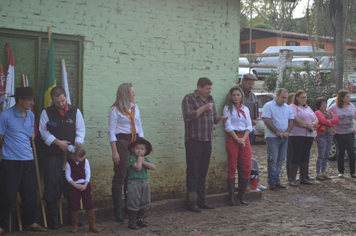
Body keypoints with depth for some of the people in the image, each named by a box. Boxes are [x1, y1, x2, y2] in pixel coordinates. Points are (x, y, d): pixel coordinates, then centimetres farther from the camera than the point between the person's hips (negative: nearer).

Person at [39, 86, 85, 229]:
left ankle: (73, 217, 16)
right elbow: (43, 131, 1)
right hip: (53, 154, -2)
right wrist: (58, 142, -8)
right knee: (52, 185, -4)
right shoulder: (46, 113, 4)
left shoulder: (75, 112, 8)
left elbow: (80, 131, 4)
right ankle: (53, 219, 5)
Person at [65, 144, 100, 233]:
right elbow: (68, 176, -9)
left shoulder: (85, 161, -2)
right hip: (74, 186, -1)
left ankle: (92, 225, 6)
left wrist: (85, 185, -13)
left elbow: (88, 174, -2)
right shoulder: (69, 163, -8)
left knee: (89, 205, 0)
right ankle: (74, 225, 17)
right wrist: (76, 185, -15)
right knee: (74, 206, 4)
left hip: (85, 186, 1)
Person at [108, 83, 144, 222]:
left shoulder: (135, 107, 14)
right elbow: (111, 132, -6)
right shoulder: (115, 110, -4)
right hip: (122, 142, -5)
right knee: (120, 176, -3)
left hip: (135, 141, 6)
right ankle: (118, 211, 3)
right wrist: (114, 152, -12)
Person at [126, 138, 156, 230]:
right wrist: (139, 158, -9)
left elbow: (153, 167, -3)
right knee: (134, 203, -5)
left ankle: (140, 219, 26)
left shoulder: (145, 159, 13)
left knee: (145, 203, 12)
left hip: (145, 183, 7)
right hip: (134, 183, -7)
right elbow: (138, 168, -20)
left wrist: (143, 161, -9)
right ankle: (132, 222, 3)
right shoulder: (131, 158, -7)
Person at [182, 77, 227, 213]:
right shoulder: (189, 99, -6)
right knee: (193, 172, -5)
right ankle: (191, 203, -1)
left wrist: (220, 119, 3)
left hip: (207, 141, 7)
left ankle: (201, 201, 18)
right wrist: (203, 108, -18)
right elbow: (188, 116, -19)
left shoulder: (210, 99, 16)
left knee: (202, 172, 11)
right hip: (194, 141, -7)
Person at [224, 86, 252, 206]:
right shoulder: (228, 108, 3)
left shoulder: (245, 109, 14)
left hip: (244, 138, 4)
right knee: (232, 167, -2)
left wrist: (243, 139, -6)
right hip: (232, 137, -4)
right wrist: (237, 139, -12)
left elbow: (249, 126, 9)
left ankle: (242, 195, 10)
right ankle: (231, 197, 2)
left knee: (247, 167, -2)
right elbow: (228, 126, -5)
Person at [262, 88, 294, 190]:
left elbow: (291, 120, 14)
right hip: (272, 137, -6)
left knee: (280, 160, 7)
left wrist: (287, 132, -4)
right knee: (272, 160, -6)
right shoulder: (268, 106, -4)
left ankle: (276, 181, 14)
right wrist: (277, 132, -13)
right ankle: (272, 182, -1)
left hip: (284, 137, 6)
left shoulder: (287, 107, 15)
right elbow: (266, 120, -13)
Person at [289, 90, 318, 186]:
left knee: (305, 156, 8)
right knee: (297, 156, -8)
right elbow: (295, 119, -16)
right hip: (297, 135, -7)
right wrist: (307, 125, -14)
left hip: (309, 135, 7)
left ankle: (303, 178, 14)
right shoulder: (293, 106, -1)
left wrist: (312, 124, -7)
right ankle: (292, 179, -5)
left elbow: (316, 119, 16)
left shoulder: (308, 108, 21)